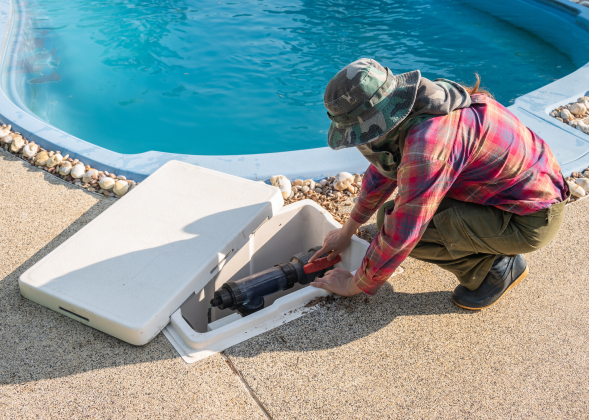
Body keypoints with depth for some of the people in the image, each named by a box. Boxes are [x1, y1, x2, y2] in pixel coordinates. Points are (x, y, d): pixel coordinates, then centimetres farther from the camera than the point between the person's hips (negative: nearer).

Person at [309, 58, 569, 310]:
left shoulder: (428, 142, -33)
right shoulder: (407, 107, -4)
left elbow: (401, 234, -27)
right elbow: (382, 172, 12)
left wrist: (353, 285, -11)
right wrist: (346, 232, 19)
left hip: (532, 218, -9)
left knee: (395, 222, -17)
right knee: (389, 214, 9)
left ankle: (495, 267, -1)